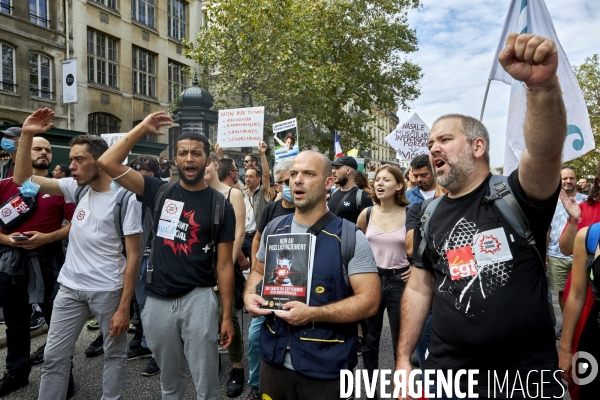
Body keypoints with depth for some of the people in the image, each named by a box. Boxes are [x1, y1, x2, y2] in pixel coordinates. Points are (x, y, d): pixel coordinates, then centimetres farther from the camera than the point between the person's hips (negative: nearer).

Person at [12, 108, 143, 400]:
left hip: (108, 290, -5)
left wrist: (124, 307, -16)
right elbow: (22, 179, 7)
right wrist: (26, 135, -5)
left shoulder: (126, 198, -15)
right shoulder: (77, 187, 2)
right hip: (70, 287, 5)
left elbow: (133, 257, -15)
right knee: (54, 356, 13)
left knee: (115, 354, 12)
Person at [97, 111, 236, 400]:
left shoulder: (220, 205, -3)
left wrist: (227, 315, -4)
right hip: (157, 300, 3)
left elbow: (224, 263, -3)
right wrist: (142, 128, -5)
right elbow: (108, 163, -5)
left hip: (198, 299, -2)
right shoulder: (160, 191, 2)